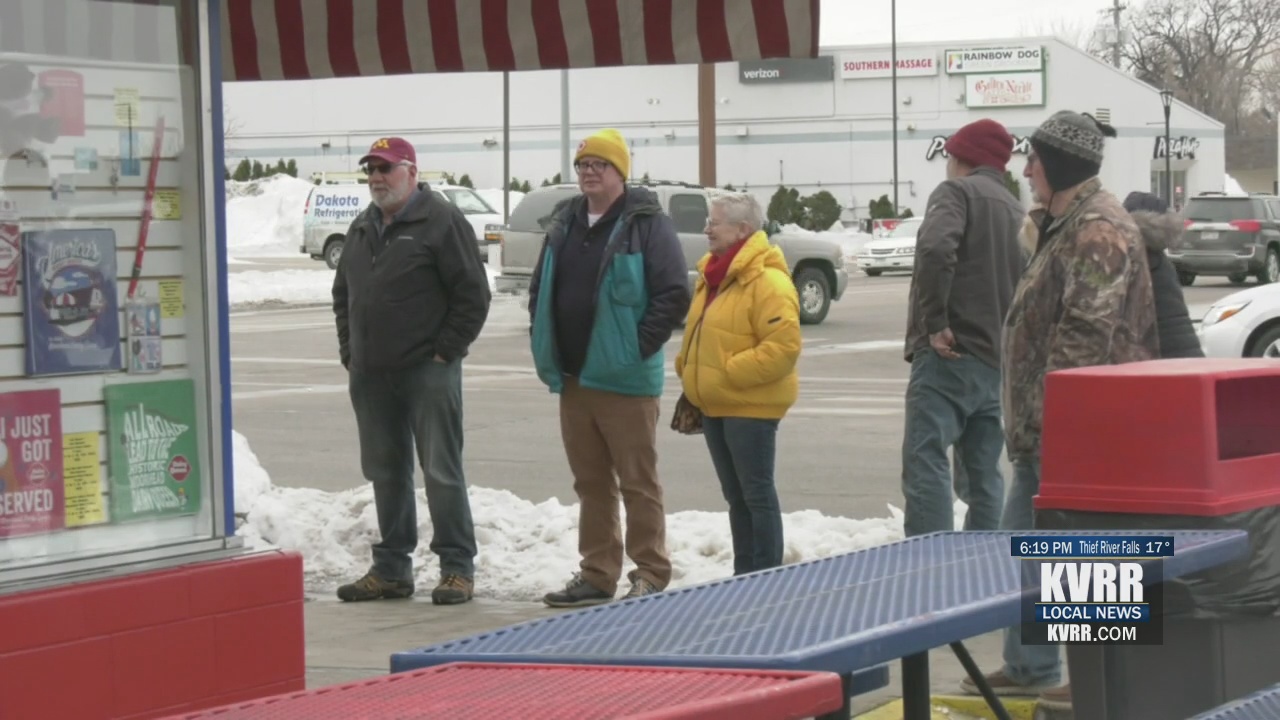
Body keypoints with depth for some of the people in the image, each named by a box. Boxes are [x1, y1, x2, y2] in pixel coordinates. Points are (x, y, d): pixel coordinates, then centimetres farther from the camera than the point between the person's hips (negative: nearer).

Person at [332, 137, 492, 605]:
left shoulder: (441, 222, -6)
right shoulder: (362, 229, 16)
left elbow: (473, 295, -9)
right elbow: (343, 294, 25)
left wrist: (445, 352, -11)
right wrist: (349, 351, 13)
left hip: (428, 372, -7)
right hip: (370, 375, 7)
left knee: (442, 471, -4)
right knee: (386, 474, 11)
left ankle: (457, 568, 2)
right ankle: (391, 569, 18)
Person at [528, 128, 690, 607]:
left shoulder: (646, 224, -8)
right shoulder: (565, 223, 14)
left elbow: (674, 294, -13)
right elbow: (539, 288, 21)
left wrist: (641, 347, -16)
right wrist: (543, 343, 9)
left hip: (625, 381, -7)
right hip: (572, 379, 7)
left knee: (638, 483, -1)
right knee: (591, 484, 13)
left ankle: (650, 577, 4)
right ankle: (597, 576, 20)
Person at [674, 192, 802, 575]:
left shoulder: (768, 281, -16)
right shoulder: (711, 275, 14)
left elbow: (784, 346, -23)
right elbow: (697, 335, 26)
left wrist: (729, 372, -21)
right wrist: (689, 371, 11)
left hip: (750, 406, -9)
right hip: (714, 405, 9)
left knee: (756, 493, -3)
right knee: (735, 496, 14)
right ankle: (744, 575, 22)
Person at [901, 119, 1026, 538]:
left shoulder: (957, 192, -2)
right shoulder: (1016, 212, 23)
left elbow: (935, 249, -21)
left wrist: (935, 322, -16)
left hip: (949, 357, -8)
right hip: (999, 364, 8)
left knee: (925, 464, -13)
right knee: (982, 475, 13)